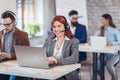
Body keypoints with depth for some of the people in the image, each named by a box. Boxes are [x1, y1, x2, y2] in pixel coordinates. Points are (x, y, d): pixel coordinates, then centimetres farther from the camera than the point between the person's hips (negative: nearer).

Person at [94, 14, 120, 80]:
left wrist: (112, 43, -35)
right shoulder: (101, 30, 9)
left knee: (109, 64, -32)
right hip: (104, 53, 3)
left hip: (114, 54, -3)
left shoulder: (115, 30, -5)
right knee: (97, 64, -26)